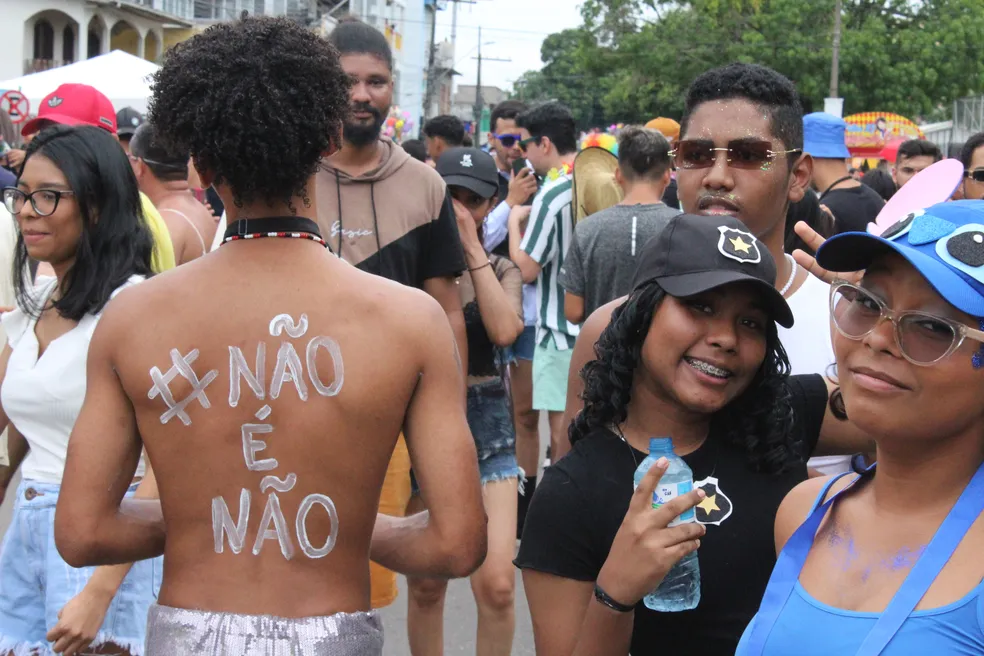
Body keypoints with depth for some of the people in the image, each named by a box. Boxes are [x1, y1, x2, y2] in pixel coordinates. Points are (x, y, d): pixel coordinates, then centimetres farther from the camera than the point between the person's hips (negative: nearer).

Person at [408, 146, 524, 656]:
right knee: (426, 584, 8)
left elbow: (504, 330, -16)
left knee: (497, 584, -8)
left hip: (487, 429, 1)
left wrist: (471, 247, -15)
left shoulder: (502, 272, 6)